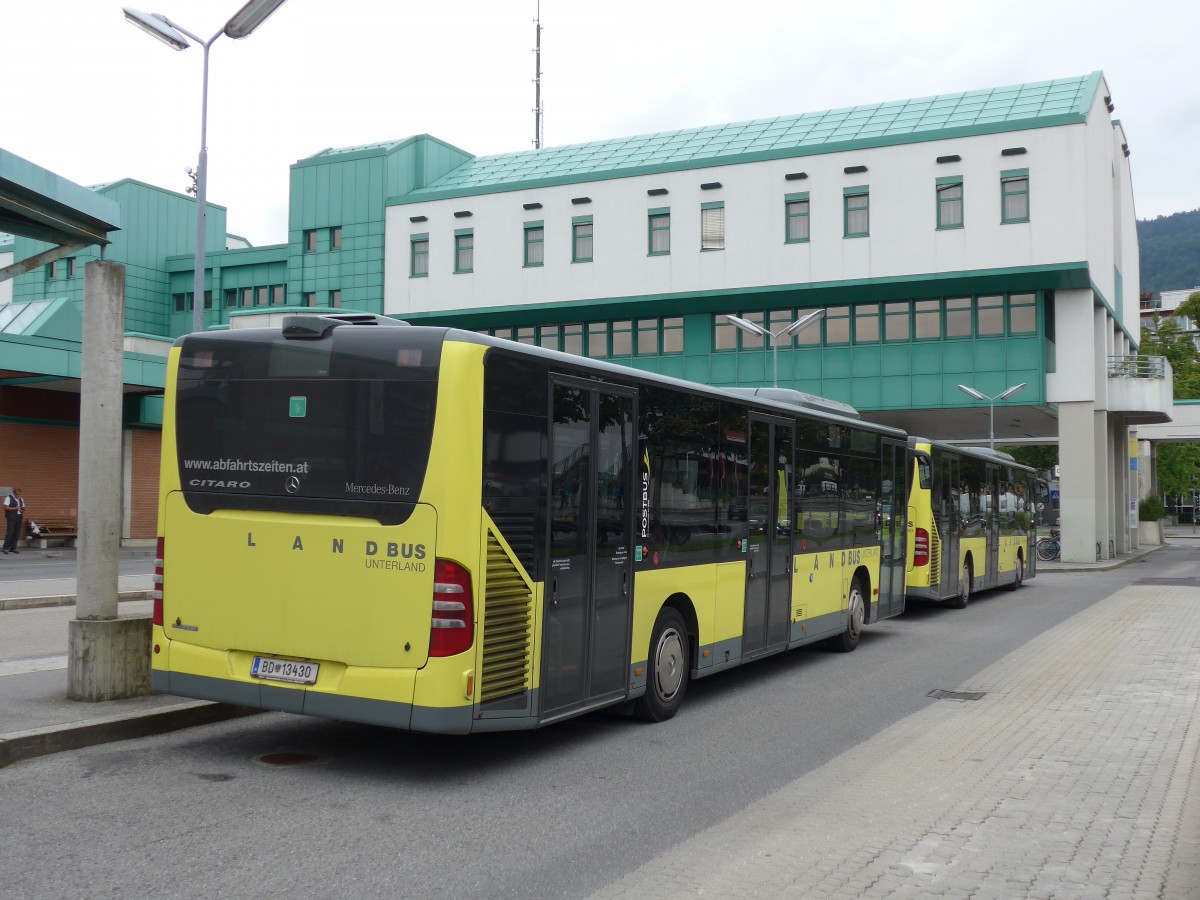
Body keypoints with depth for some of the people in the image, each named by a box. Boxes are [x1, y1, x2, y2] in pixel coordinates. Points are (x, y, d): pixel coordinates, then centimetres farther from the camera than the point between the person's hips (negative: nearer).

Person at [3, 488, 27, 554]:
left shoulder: (21, 499, 17)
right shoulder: (8, 498, -3)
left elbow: (23, 508, 26)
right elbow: (5, 507, -12)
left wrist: (22, 511, 3)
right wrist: (15, 508, -16)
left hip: (19, 518, 6)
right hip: (11, 518, -6)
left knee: (17, 533, 4)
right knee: (10, 533, -9)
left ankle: (13, 548, 10)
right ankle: (6, 548, -3)